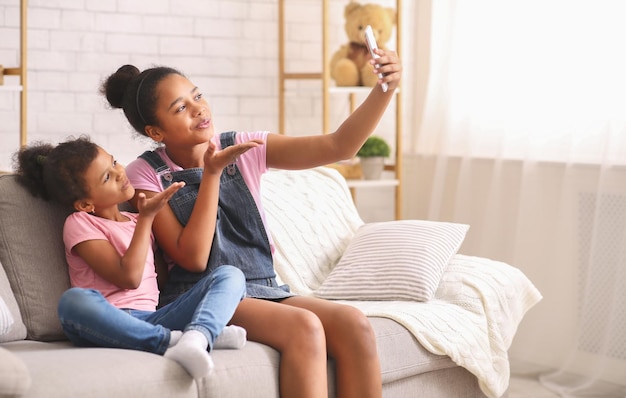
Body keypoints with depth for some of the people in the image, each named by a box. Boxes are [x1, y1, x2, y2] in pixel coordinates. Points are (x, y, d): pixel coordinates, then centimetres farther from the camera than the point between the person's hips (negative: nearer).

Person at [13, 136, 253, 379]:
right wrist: (147, 217, -3)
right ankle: (176, 340, -36)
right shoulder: (79, 223, 2)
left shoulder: (137, 221, 23)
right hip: (110, 324, -5)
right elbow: (129, 277, -9)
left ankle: (195, 338, -40)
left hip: (152, 320, 6)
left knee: (229, 275, -8)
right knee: (73, 300, -38)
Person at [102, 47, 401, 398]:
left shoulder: (244, 148, 6)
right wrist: (212, 174, -14)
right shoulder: (145, 175, -2)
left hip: (264, 290, 4)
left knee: (354, 324, -23)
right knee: (303, 327, -31)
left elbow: (339, 146, -3)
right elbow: (193, 258, -11)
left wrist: (385, 89, -16)